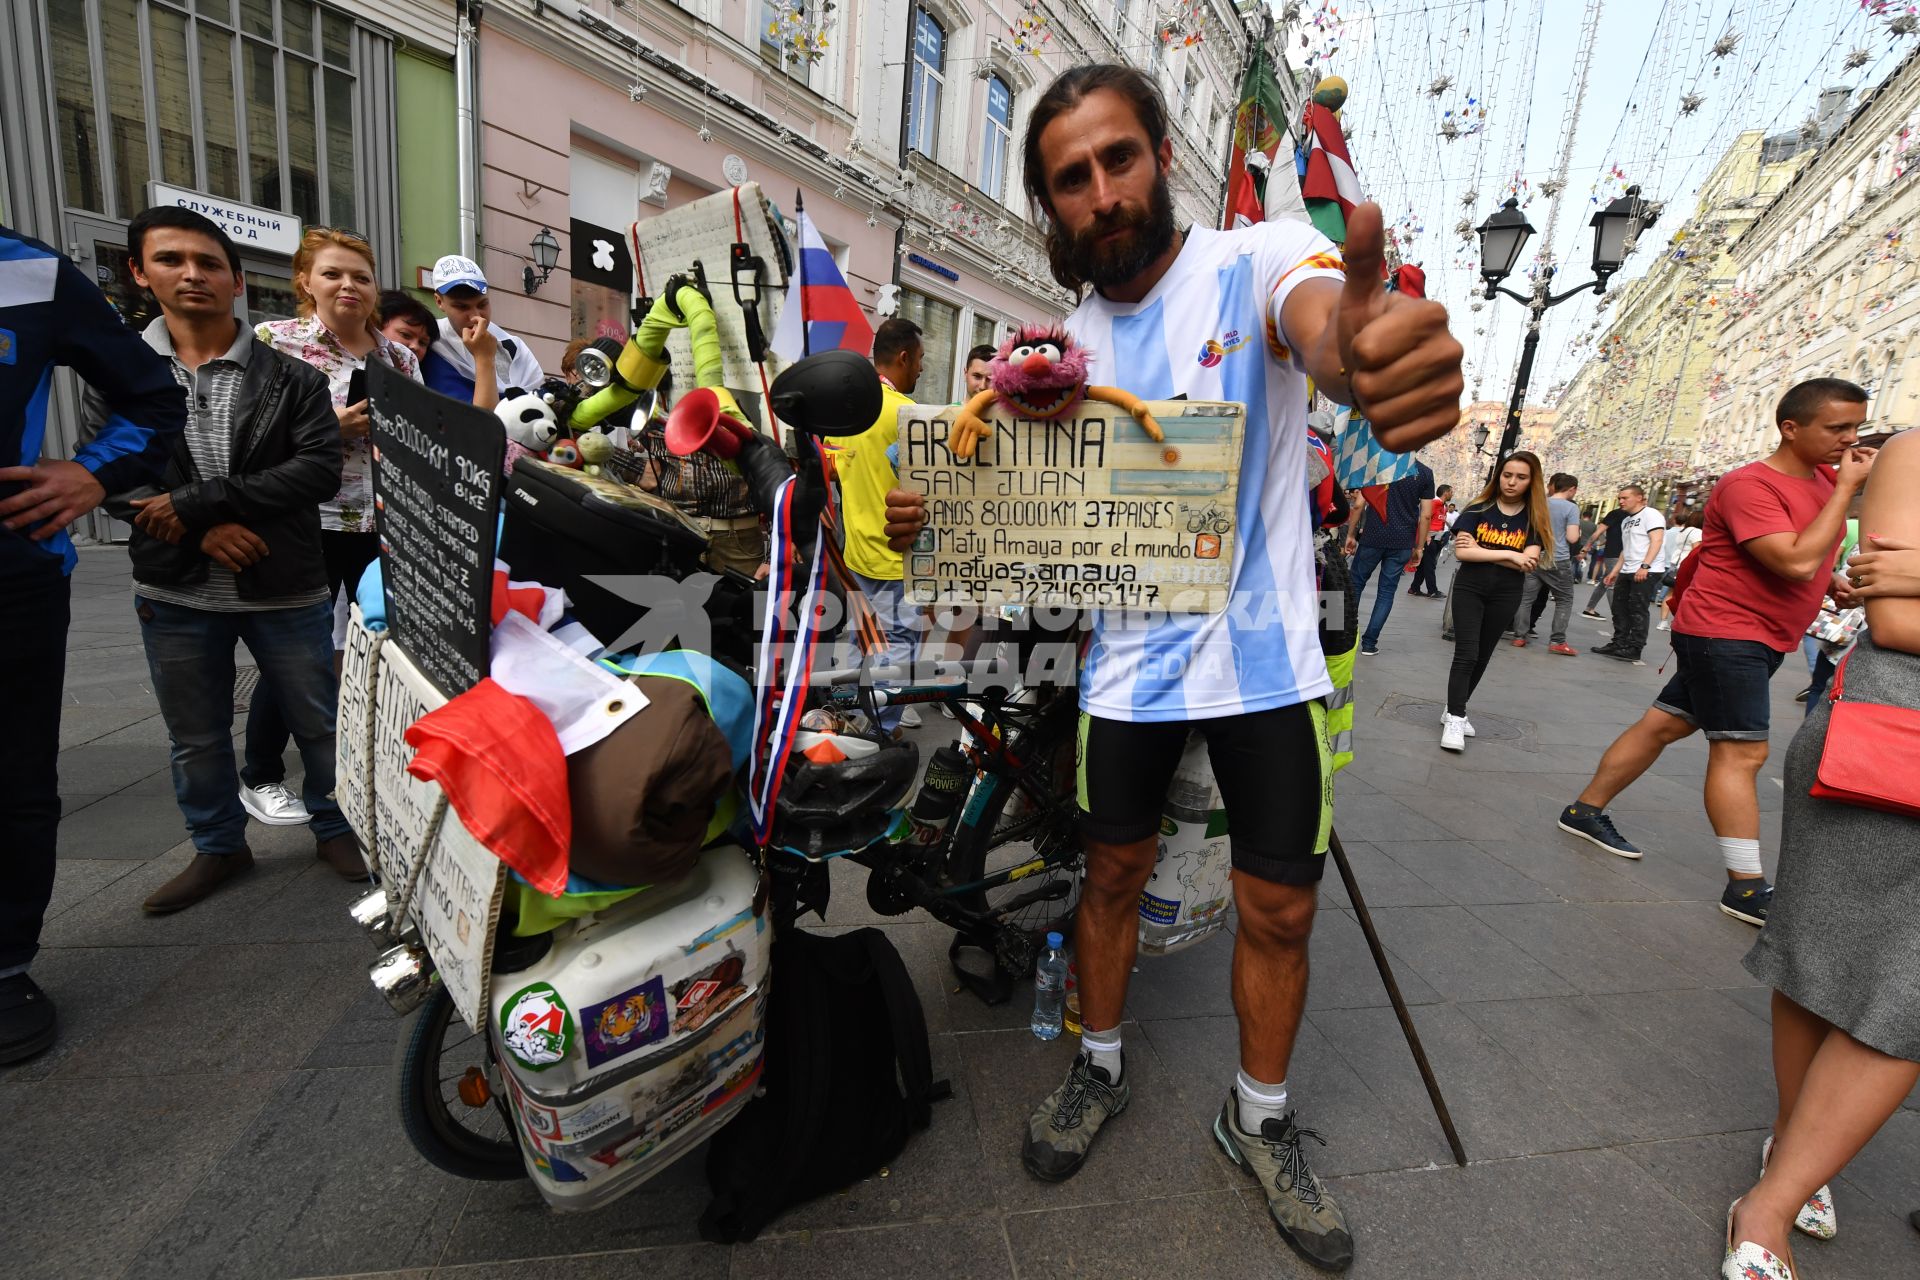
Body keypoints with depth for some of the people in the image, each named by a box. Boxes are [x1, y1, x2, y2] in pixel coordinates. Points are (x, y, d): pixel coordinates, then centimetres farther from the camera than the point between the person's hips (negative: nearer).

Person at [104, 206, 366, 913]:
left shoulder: (292, 377, -2)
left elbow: (321, 469, -14)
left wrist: (194, 502, -18)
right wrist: (205, 532, -17)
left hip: (285, 588, -2)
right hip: (174, 593, 3)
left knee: (320, 723, 8)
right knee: (196, 738, 15)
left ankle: (335, 829, 28)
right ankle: (218, 848, 34)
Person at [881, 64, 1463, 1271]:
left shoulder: (1258, 258, -7)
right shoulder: (1068, 341, 6)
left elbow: (1324, 321, -31)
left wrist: (1370, 348, -57)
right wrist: (934, 511, -13)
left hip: (1263, 659, -2)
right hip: (1128, 663, 3)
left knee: (1280, 907, 8)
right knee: (1114, 872, 15)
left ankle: (1261, 1116, 36)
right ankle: (1101, 1065, 41)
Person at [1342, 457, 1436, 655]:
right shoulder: (1425, 473, 3)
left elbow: (1358, 505, -5)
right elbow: (1426, 515, 1)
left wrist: (1350, 535, 4)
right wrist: (1419, 547, 9)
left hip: (1372, 538, -1)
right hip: (1403, 543, 1)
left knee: (1356, 584, 12)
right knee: (1387, 591, 8)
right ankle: (1369, 642, 7)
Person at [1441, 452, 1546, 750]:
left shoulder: (1535, 518, 2)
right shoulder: (1478, 509, -2)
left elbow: (1529, 562, -10)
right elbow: (1462, 552, -13)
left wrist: (1481, 551, -13)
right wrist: (1509, 555, -14)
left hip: (1506, 595, 3)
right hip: (1469, 588, -2)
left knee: (1481, 657, 10)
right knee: (1466, 654, -11)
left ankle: (1455, 709, 23)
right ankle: (1454, 719, -10)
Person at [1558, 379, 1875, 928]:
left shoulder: (1826, 477, 11)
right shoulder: (1750, 485, -17)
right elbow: (1796, 562, -26)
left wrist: (1831, 579, 4)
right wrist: (1846, 488, -20)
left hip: (1763, 639, 9)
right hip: (1723, 631, -9)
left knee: (1663, 724, 12)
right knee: (1741, 752, -7)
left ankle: (1587, 810, 22)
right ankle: (1747, 887, -2)